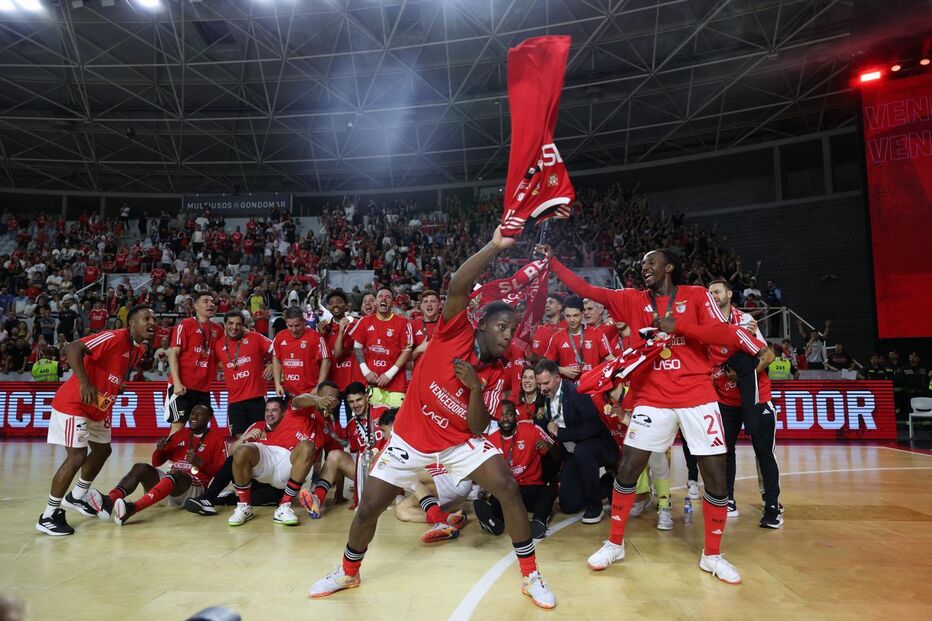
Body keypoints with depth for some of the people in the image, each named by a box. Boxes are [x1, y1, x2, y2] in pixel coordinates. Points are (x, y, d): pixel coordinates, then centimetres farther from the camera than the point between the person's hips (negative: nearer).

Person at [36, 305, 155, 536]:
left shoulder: (140, 349, 4)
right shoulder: (114, 337, -24)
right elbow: (73, 349, -32)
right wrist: (84, 383, -37)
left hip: (98, 407, 10)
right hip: (75, 403, -10)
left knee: (102, 450, 17)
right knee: (77, 456, -12)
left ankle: (77, 497, 36)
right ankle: (48, 515, 2)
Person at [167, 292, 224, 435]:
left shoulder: (218, 329, 12)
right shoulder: (185, 324, -3)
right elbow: (173, 353, -9)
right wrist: (176, 382, -18)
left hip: (204, 387, 5)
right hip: (183, 386, -5)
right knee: (178, 425, -3)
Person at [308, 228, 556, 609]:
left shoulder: (496, 375, -6)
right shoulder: (456, 332, -13)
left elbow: (477, 428, -10)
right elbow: (458, 287, -31)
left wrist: (475, 387, -25)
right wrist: (494, 246, -39)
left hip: (459, 441, 2)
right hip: (411, 437, -2)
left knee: (508, 488, -15)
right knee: (369, 506, 2)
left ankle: (531, 576, 3)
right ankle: (348, 573, 33)